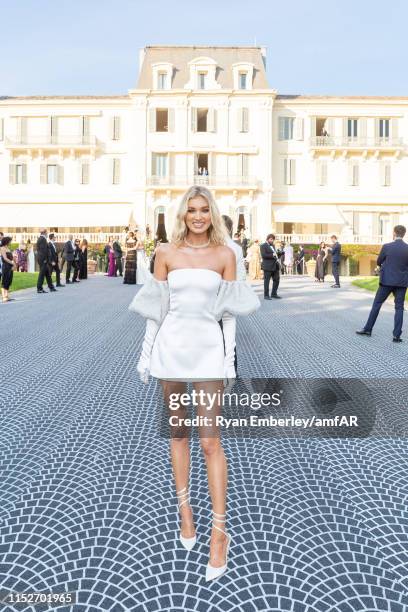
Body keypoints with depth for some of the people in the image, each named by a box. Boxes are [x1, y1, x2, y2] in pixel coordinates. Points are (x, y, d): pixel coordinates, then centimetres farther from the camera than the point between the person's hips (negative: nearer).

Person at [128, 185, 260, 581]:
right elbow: (155, 307, 5)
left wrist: (230, 359, -2)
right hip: (170, 347, 2)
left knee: (210, 441, -3)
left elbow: (229, 312, 2)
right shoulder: (166, 253, 3)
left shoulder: (225, 255, 1)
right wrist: (146, 352, 4)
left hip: (208, 349, -2)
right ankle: (185, 511, 31)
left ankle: (219, 532, 10)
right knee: (177, 432, 13)